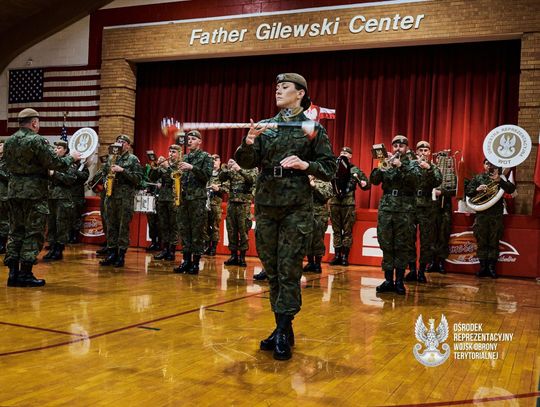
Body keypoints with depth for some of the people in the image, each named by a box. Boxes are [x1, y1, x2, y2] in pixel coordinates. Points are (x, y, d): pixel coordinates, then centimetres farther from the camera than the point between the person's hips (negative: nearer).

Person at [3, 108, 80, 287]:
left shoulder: (9, 141, 9)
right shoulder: (37, 140, -13)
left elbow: (9, 165, 18)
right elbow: (56, 164, -16)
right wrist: (71, 157, 2)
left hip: (13, 190, 7)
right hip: (34, 192, -7)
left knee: (15, 231, 12)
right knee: (34, 233, 0)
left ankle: (13, 272, 12)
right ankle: (25, 274, 0)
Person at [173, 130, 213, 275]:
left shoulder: (206, 157, 2)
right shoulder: (184, 158, 18)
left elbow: (207, 175, -11)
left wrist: (192, 167, -19)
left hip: (198, 199, -6)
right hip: (183, 198, 6)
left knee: (197, 231, -3)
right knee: (184, 230, 6)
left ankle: (196, 262, 2)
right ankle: (186, 260, 13)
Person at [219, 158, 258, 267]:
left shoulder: (253, 168, 4)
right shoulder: (232, 169, 14)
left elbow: (252, 179, -15)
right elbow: (221, 178, 3)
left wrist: (240, 170, -21)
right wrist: (227, 167, -10)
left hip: (244, 203, -4)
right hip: (231, 202, 4)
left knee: (243, 230, -2)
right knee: (231, 230, 5)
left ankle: (242, 257, 4)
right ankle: (233, 256, 12)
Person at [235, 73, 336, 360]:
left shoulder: (313, 128, 3)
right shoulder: (264, 126, 12)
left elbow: (329, 169, 2)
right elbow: (246, 163, 4)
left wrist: (305, 165, -15)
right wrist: (249, 142, -15)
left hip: (297, 208, -4)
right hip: (265, 206, 4)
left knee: (289, 271, -3)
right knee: (272, 270, 8)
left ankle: (283, 331, 3)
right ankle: (282, 328, 19)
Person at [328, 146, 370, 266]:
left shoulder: (355, 170, 5)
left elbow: (367, 184, 6)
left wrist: (364, 183, -15)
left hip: (349, 203, -2)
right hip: (335, 202, 2)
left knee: (347, 231, 1)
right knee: (336, 230, 6)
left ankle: (345, 256, 6)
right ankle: (337, 255, 12)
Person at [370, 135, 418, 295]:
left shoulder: (411, 164, 8)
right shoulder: (386, 163, 13)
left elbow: (414, 180, -11)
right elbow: (374, 180, 1)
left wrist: (400, 166, -20)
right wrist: (380, 168, -16)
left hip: (405, 210, -2)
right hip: (386, 209, 2)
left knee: (402, 247, -1)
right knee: (386, 245, 2)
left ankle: (399, 281, 5)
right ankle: (388, 280, 9)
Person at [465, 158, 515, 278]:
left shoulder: (501, 178, 7)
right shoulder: (477, 178, 12)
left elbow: (511, 189, -6)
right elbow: (467, 191, 8)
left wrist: (500, 180, -21)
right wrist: (477, 189, -12)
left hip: (496, 214, -1)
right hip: (481, 213, 1)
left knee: (494, 242, 2)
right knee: (481, 242, 3)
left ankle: (492, 267, 8)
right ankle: (483, 267, 9)